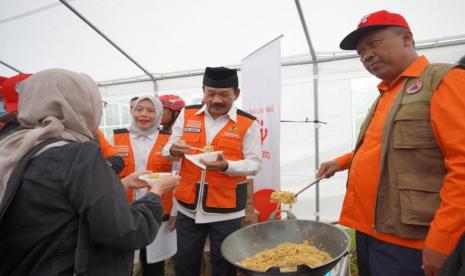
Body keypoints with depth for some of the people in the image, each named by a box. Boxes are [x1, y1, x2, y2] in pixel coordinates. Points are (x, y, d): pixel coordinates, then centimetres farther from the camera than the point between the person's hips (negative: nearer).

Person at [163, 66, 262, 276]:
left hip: (226, 209, -2)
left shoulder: (248, 123, -8)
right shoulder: (187, 114, 1)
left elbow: (254, 164, -8)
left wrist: (226, 165, -27)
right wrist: (173, 150, -19)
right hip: (188, 205, 3)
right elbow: (167, 150, 5)